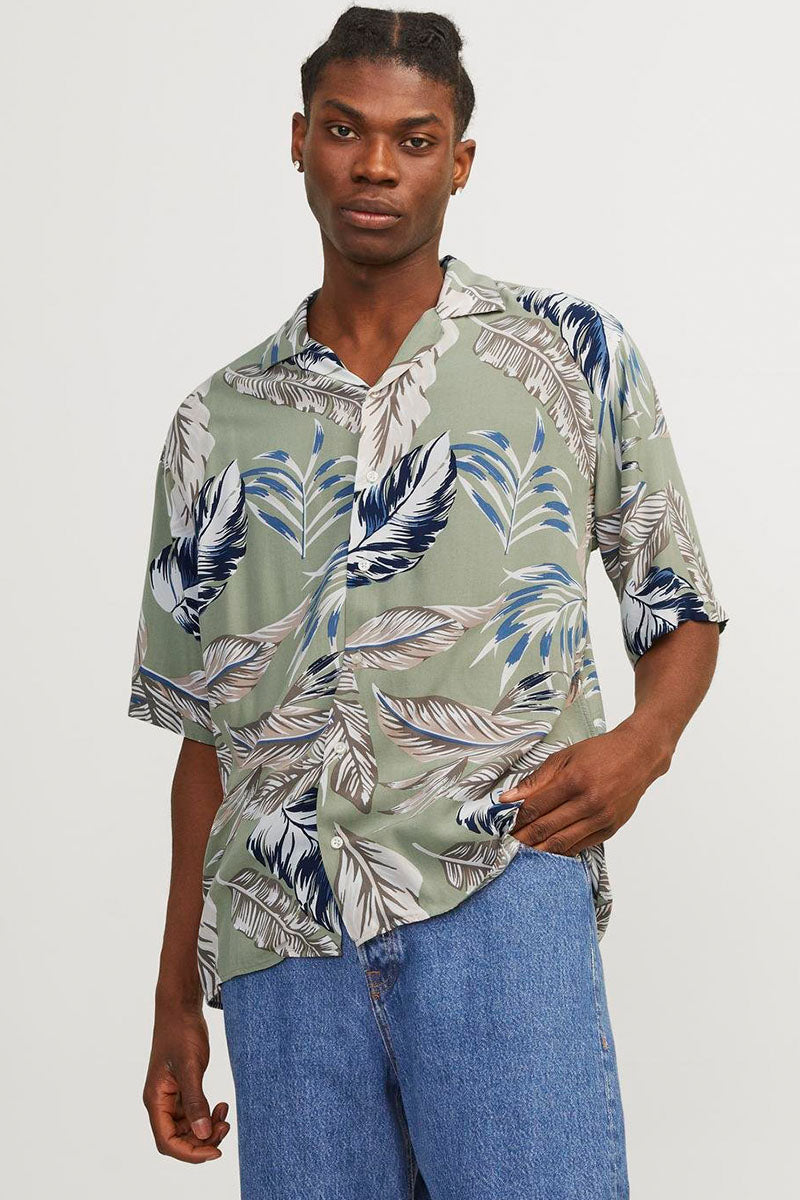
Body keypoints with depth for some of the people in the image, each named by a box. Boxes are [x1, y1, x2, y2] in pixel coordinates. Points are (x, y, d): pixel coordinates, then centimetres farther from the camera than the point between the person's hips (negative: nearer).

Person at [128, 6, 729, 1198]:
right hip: (281, 938, 3)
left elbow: (680, 610, 14)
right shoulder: (217, 425, 16)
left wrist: (641, 741, -9)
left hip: (499, 883, -3)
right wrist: (176, 998, 16)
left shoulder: (574, 353, 9)